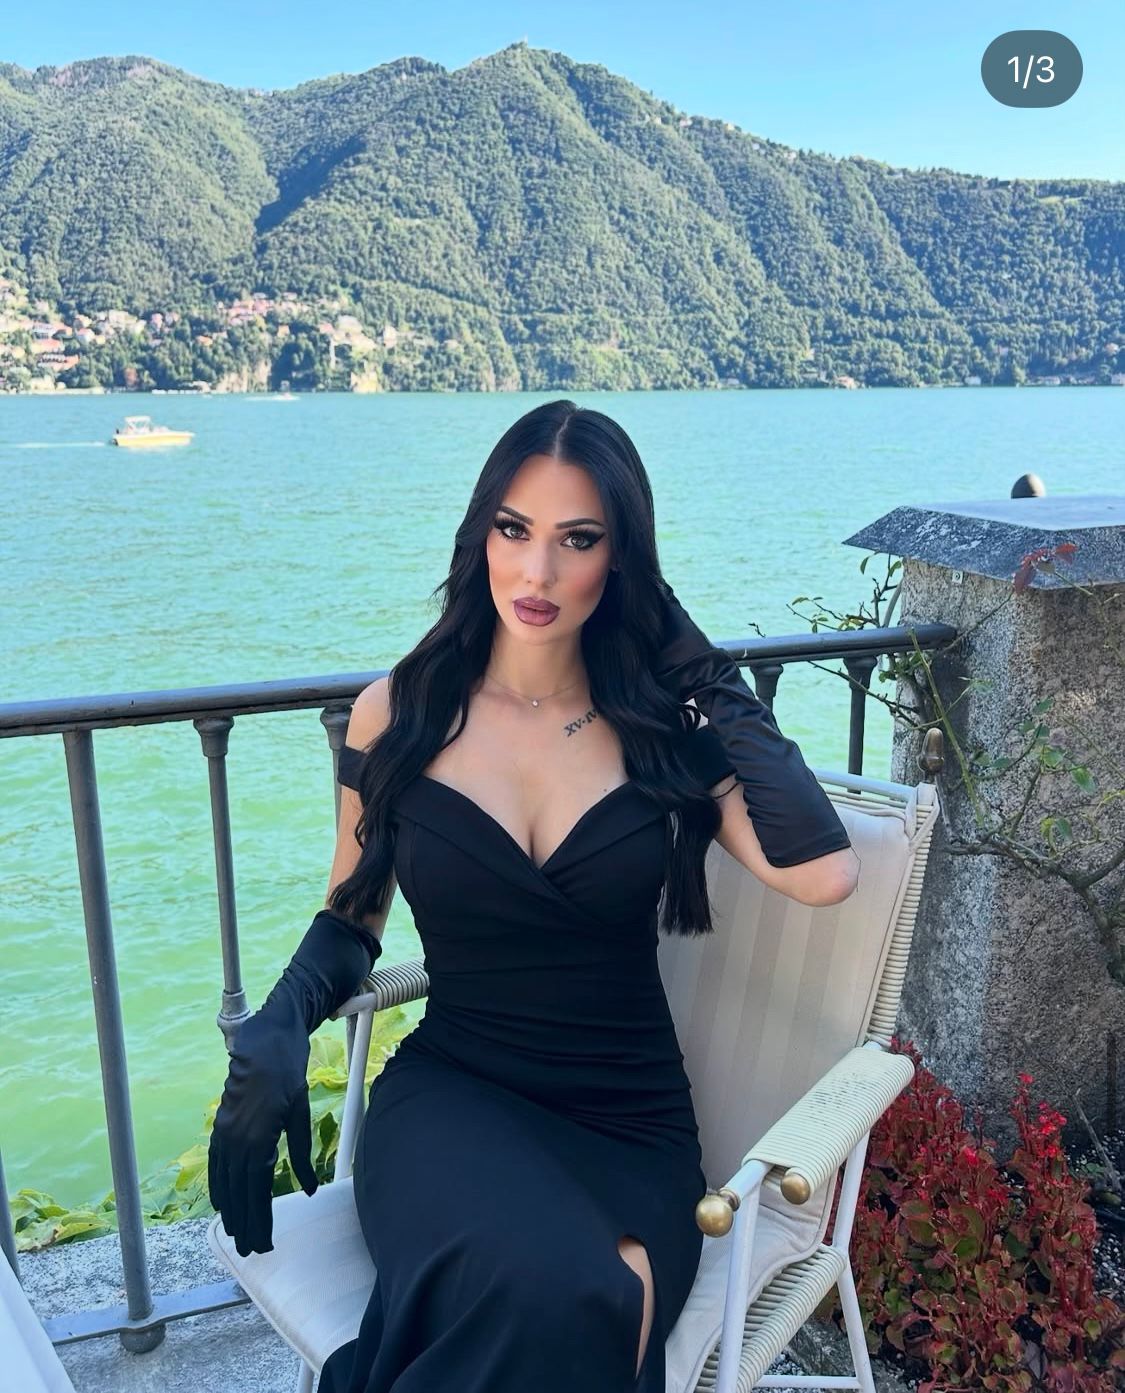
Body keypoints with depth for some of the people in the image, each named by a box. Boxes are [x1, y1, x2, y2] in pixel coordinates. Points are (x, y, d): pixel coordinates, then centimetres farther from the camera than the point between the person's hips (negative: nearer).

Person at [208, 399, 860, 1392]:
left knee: (569, 1308, -31)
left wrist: (717, 687, -9)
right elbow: (352, 921, 11)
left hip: (631, 1128, 1)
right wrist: (279, 1031, -8)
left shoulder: (662, 724, 0)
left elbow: (823, 873, -14)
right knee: (538, 1290, -33)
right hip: (453, 1095, 0)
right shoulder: (398, 715, 1)